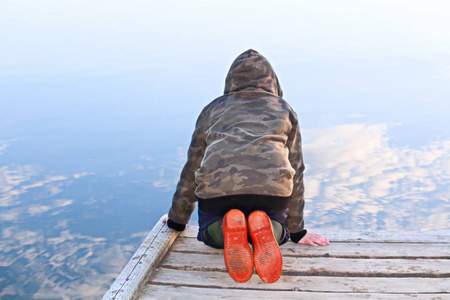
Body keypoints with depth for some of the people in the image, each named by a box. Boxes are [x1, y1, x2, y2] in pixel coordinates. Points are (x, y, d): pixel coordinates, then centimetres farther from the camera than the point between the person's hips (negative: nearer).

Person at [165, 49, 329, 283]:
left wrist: (177, 220, 43)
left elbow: (192, 169, 30)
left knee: (210, 234, 29)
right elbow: (295, 172, 26)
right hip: (271, 186, 0)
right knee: (277, 232, 30)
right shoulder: (284, 110, 27)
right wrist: (296, 231, 34)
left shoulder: (212, 109, 28)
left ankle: (228, 228, -8)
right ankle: (263, 228, -8)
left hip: (217, 186, 1)